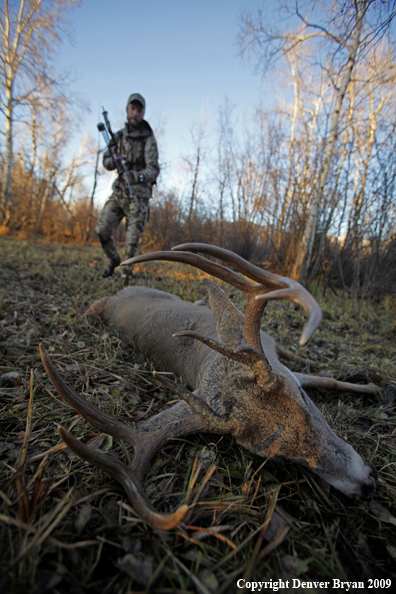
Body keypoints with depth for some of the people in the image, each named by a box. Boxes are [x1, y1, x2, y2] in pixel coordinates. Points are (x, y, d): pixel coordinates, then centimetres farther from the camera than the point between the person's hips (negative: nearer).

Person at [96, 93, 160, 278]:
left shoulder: (148, 139, -6)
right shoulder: (119, 136, 10)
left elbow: (154, 169, -16)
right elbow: (106, 162, 11)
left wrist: (139, 175, -37)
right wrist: (114, 161, -12)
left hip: (139, 194, -4)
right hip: (119, 191, 5)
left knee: (132, 238, -6)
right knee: (102, 229, -5)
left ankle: (128, 272, 12)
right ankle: (113, 260, 19)